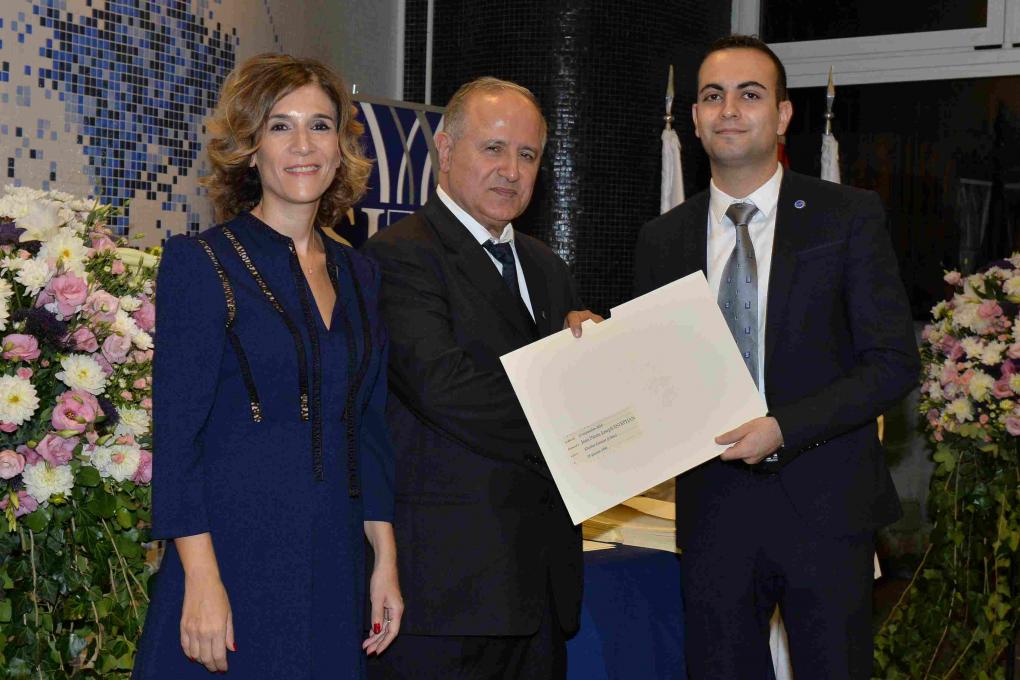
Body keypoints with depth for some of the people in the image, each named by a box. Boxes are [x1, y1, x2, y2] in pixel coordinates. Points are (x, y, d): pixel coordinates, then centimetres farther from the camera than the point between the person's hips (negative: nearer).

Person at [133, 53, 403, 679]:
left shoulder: (360, 274, 11)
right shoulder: (201, 263, -6)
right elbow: (177, 434, -10)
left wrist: (385, 561, 8)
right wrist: (201, 579, -17)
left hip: (334, 566, 5)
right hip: (235, 553, -5)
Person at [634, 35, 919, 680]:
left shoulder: (850, 216, -1)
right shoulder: (663, 239, 9)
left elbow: (895, 362, -6)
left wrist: (783, 428, -16)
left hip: (824, 505, -2)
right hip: (714, 506, 3)